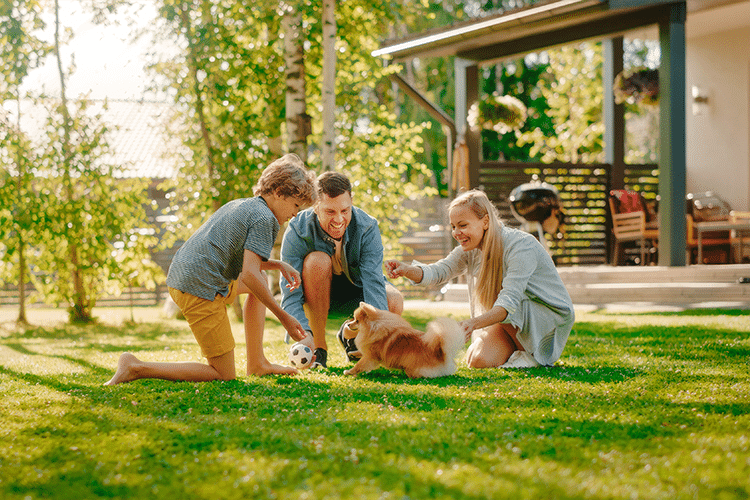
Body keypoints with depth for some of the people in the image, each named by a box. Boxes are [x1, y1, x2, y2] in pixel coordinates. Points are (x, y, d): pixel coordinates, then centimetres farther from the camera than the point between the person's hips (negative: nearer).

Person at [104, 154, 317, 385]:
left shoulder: (238, 205, 21)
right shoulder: (264, 218, -8)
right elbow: (249, 275, -18)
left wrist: (277, 265, 22)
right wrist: (284, 317, -12)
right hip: (201, 290, -10)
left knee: (261, 280, 28)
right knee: (224, 375, -3)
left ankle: (256, 364, 25)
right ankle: (136, 368, -11)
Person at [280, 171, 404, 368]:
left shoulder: (367, 228, -25)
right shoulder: (297, 232, -28)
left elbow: (374, 284, -33)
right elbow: (291, 295, -33)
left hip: (353, 289, 2)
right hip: (313, 295, -2)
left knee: (394, 302, -28)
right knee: (318, 260, -36)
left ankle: (350, 334, 7)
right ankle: (318, 346, -22)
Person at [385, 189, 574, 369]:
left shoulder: (521, 245, -27)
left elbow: (510, 301, -37)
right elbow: (439, 271, -13)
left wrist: (474, 323, -53)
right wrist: (406, 270, -35)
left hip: (553, 317, -6)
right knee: (478, 361, -18)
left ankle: (532, 356, -13)